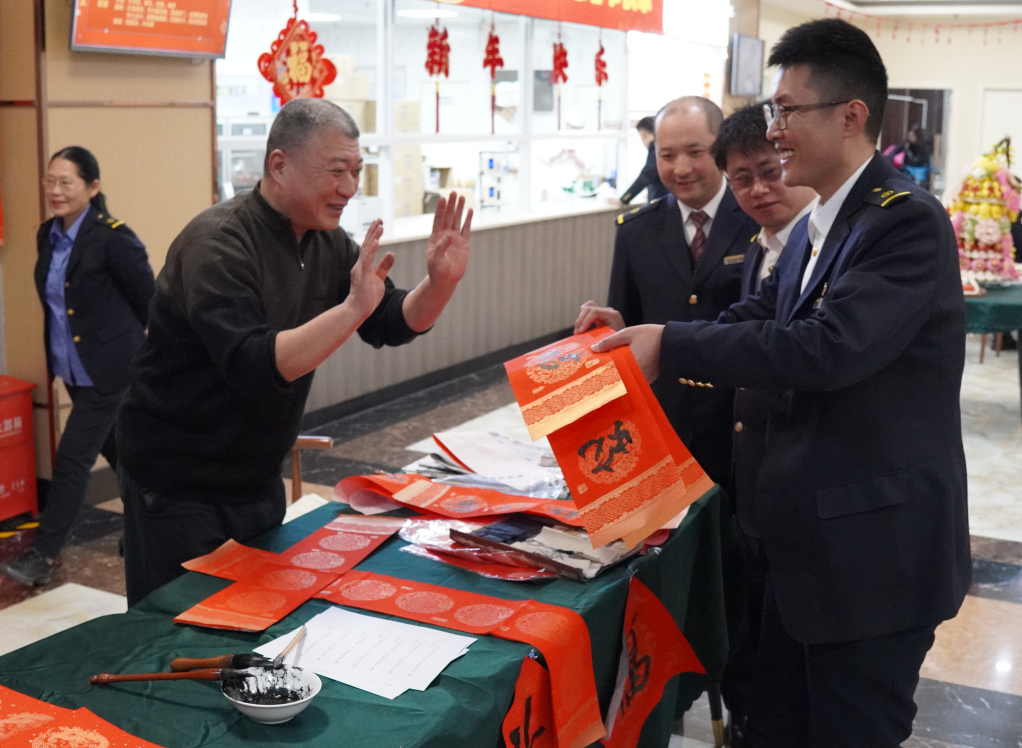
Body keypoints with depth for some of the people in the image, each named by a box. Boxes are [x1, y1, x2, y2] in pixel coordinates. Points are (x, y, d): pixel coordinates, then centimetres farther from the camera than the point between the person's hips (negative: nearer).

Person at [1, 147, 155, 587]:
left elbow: (148, 300, -11)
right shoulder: (47, 235, 4)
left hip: (108, 368, -8)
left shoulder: (112, 238, -19)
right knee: (117, 450, 20)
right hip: (74, 369, 8)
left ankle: (43, 556, 3)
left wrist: (120, 338, 3)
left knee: (72, 460, -5)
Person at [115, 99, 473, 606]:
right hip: (178, 487, -7)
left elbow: (392, 325, 4)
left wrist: (441, 283, -14)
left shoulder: (326, 242, 2)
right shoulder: (218, 243, -23)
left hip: (258, 481, 8)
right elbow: (252, 366, -35)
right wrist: (352, 309, -40)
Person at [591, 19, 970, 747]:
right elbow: (756, 320, 9)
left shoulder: (908, 219, -19)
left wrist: (673, 346, -24)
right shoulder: (813, 229, 11)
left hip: (876, 544, -9)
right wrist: (638, 340, -4)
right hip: (806, 538, 9)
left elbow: (827, 346, -29)